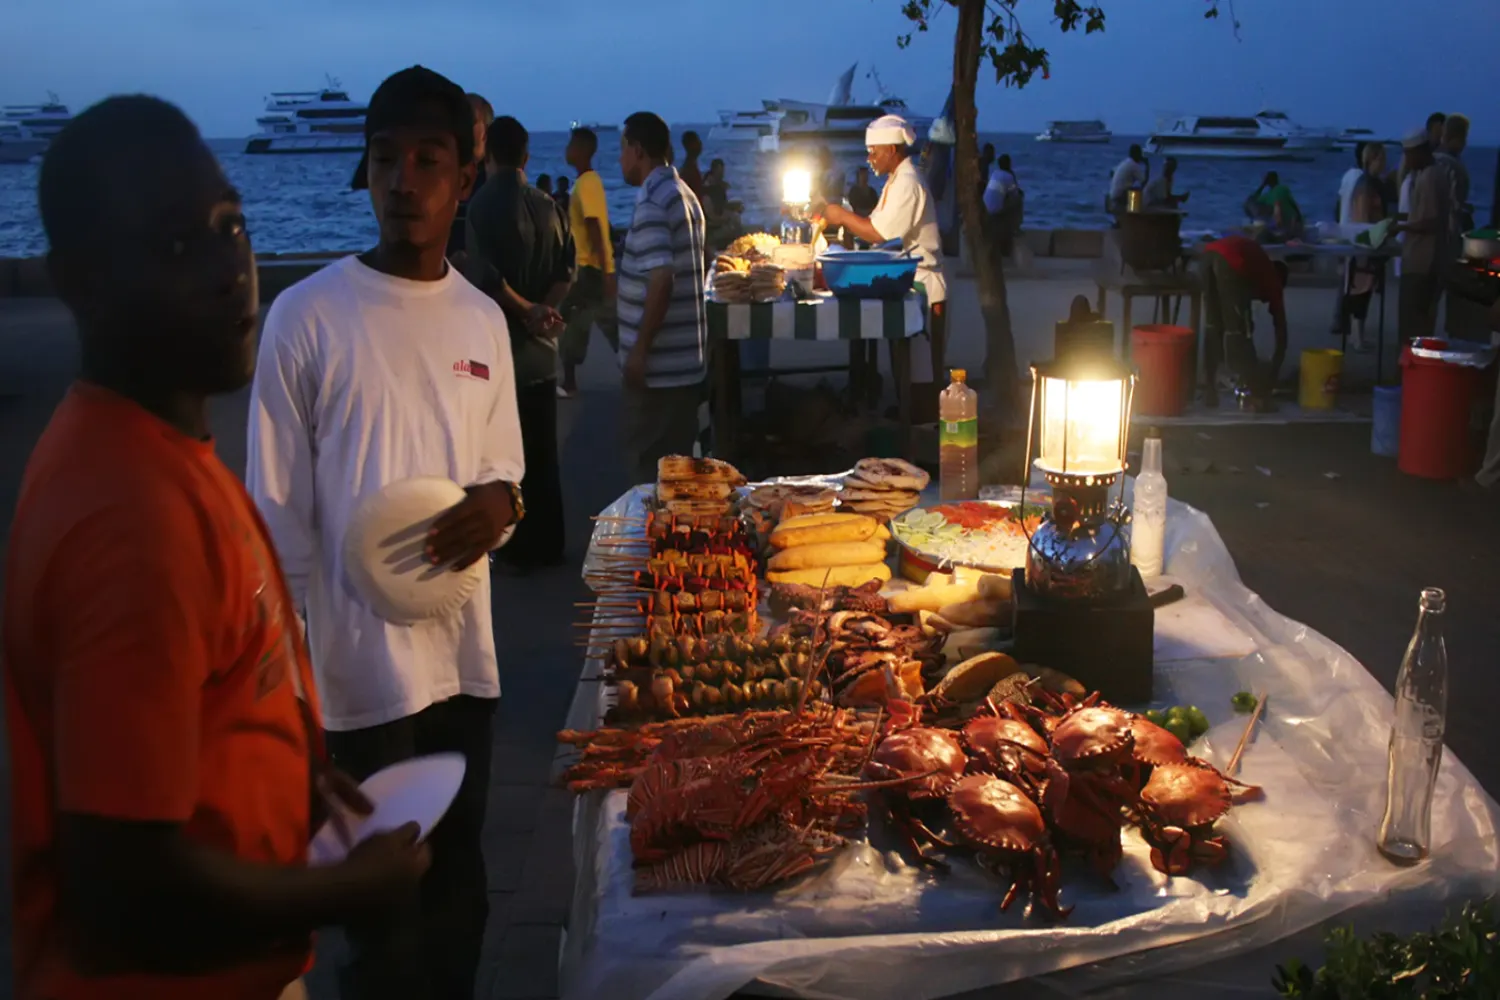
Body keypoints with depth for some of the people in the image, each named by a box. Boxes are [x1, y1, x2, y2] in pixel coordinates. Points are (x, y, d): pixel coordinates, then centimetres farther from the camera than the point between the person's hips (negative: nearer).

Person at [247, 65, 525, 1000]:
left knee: (460, 895, 16)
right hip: (358, 661, -4)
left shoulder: (483, 319, 6)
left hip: (464, 650, 5)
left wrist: (499, 504, -9)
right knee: (384, 909, 7)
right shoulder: (308, 316, -9)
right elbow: (276, 512, -6)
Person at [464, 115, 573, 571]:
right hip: (540, 348, 5)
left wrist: (528, 311, -9)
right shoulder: (548, 206, 5)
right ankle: (548, 545, 21)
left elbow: (486, 277, -19)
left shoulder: (483, 204, -11)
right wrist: (542, 311, -8)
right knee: (543, 453, 13)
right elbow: (566, 268, 1)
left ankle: (519, 548, 11)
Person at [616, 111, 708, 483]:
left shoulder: (653, 202, -16)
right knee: (675, 460, 15)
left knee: (648, 461, 0)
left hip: (659, 363, -9)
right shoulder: (683, 193, 13)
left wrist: (639, 350, -20)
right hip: (685, 358, 9)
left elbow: (661, 280, -24)